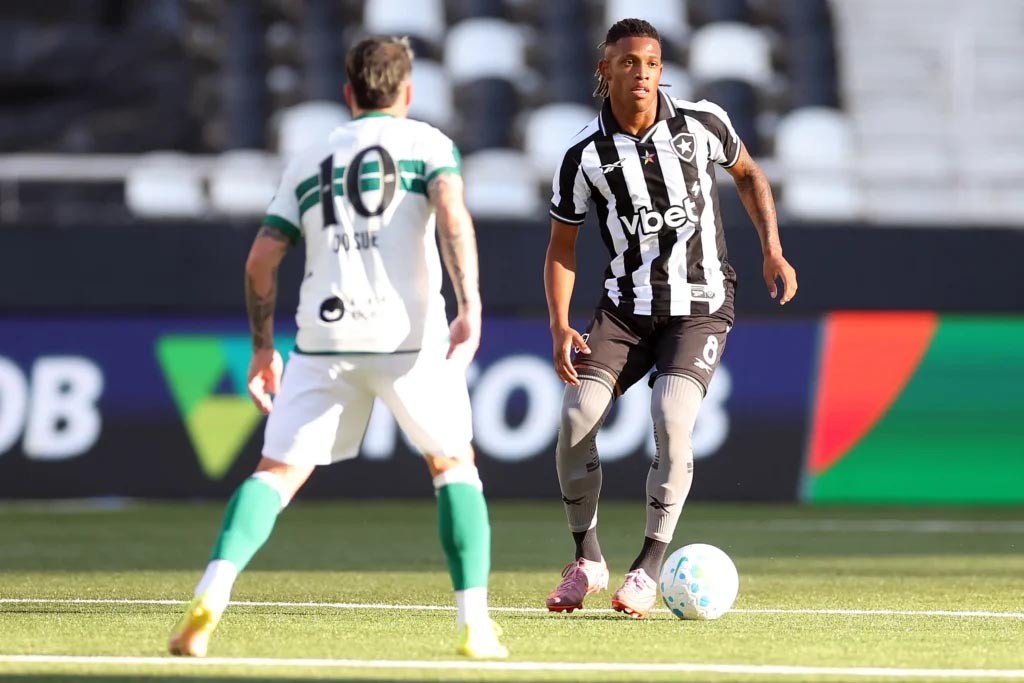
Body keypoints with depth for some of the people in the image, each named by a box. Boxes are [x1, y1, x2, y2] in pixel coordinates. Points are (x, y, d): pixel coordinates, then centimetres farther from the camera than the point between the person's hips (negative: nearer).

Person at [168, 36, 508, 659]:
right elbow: (452, 213, -9)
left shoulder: (308, 163, 22)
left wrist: (263, 348, 26)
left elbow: (261, 262, 16)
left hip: (324, 337, 2)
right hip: (410, 333, -2)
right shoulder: (428, 142, 11)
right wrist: (471, 308, -17)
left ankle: (212, 594, -24)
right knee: (453, 464, 16)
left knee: (277, 473, 2)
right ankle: (476, 626, 8)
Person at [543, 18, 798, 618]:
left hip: (701, 305, -2)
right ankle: (588, 561, 6)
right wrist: (560, 326, -11)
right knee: (577, 416, -14)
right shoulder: (585, 155, -8)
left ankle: (650, 569, -10)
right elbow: (562, 248, 2)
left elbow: (749, 175, 13)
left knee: (672, 420, -23)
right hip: (627, 307, 2)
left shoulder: (702, 124, -8)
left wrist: (773, 251, 3)